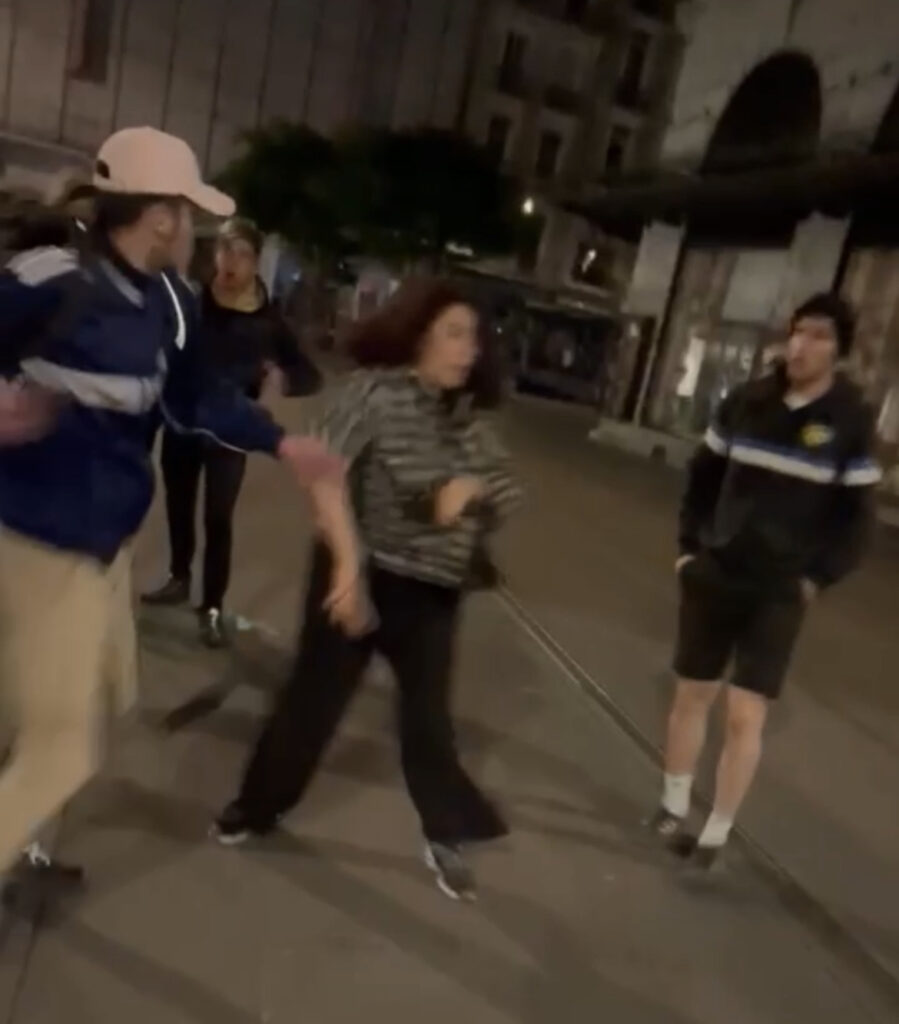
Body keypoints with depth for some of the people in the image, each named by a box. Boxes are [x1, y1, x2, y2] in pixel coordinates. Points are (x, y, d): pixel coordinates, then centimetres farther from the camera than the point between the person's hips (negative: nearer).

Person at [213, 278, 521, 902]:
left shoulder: (467, 413, 4)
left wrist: (472, 486, -13)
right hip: (365, 574, -4)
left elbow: (507, 490, 9)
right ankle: (258, 806, 36)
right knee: (315, 698, 11)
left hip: (434, 590, 4)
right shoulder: (377, 391, -14)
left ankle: (447, 837, 33)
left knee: (429, 715, 13)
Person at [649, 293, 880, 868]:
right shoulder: (745, 402, 1)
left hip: (780, 591, -3)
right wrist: (690, 545, 3)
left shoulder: (852, 423, -5)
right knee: (693, 694, 13)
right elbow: (704, 477, 10)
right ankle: (674, 809, 33)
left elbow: (856, 516, -1)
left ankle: (716, 837, 13)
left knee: (746, 715, -5)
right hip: (714, 576, 3)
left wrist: (817, 578, -9)